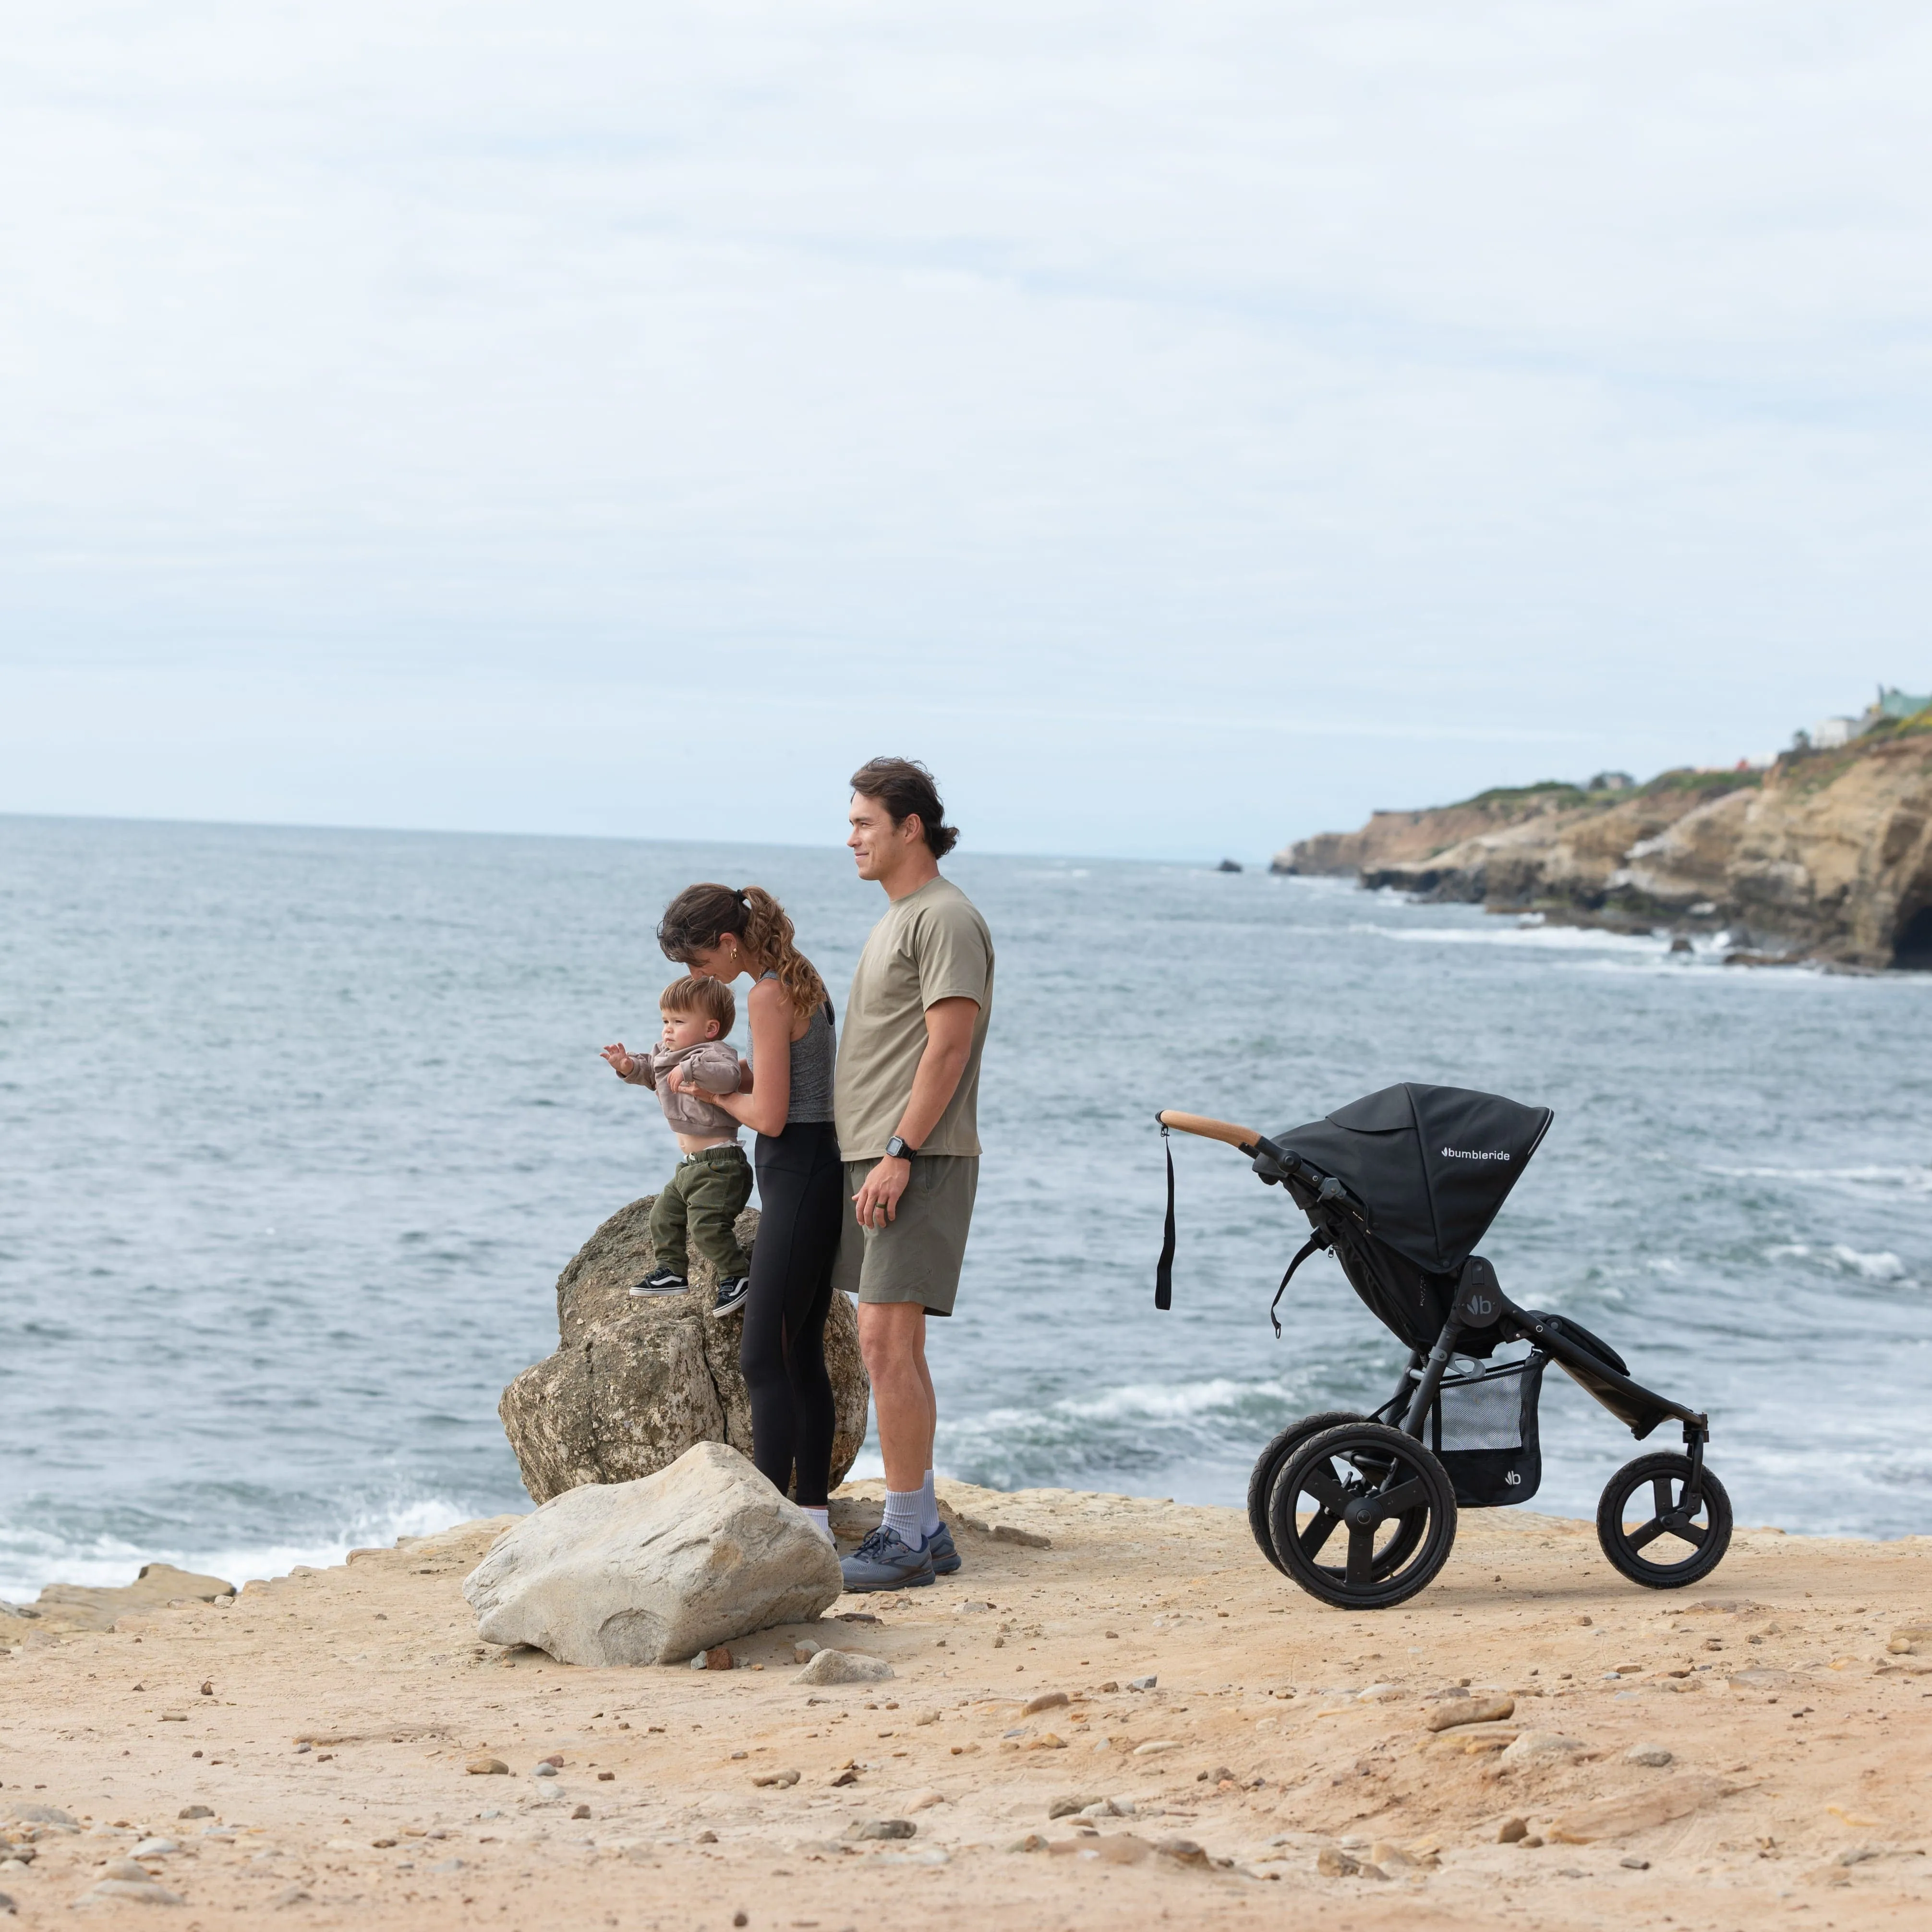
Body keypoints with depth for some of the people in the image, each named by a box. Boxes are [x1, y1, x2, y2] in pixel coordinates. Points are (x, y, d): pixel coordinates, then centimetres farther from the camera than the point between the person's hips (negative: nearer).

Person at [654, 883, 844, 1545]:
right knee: (801, 1354, 12)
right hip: (818, 1173, 10)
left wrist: (714, 1091, -2)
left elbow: (769, 1115, -18)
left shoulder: (767, 996, -17)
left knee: (764, 1358, -9)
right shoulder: (798, 975, 12)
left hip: (798, 1176, -10)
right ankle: (813, 1512, 16)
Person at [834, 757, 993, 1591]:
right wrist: (869, 1160, 17)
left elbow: (948, 1047, -18)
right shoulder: (894, 920, 20)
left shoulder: (947, 919, -11)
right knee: (892, 1347, 10)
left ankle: (904, 1539, -11)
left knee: (886, 1341, -13)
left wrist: (898, 1155, -21)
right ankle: (923, 1528, 15)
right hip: (876, 1159, 10)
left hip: (918, 1163, -10)